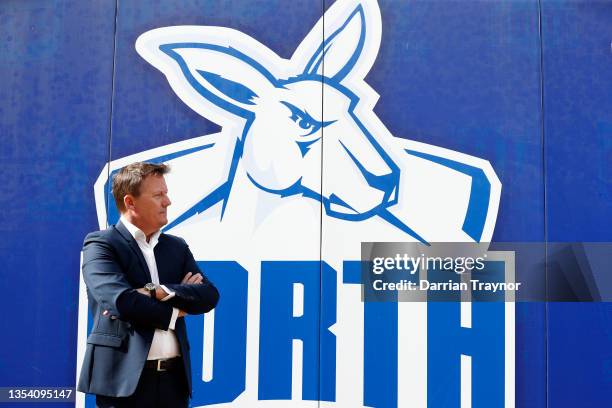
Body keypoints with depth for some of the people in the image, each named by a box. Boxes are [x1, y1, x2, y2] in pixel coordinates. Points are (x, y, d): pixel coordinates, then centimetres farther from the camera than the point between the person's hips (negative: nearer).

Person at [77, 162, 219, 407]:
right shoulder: (100, 244, -4)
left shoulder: (177, 247, 13)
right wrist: (175, 309, -3)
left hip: (174, 377, 5)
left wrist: (158, 292, -14)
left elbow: (209, 295, 1)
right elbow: (121, 301, -18)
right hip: (125, 378, -5)